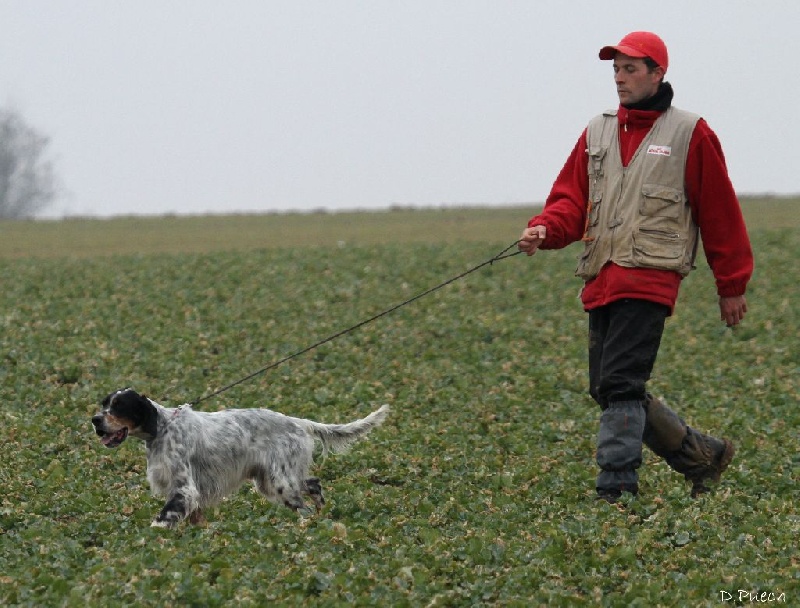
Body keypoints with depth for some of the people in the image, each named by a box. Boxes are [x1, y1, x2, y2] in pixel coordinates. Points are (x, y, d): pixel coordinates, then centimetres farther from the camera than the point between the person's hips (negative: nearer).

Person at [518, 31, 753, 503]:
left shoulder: (689, 134, 2)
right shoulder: (598, 133, 18)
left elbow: (720, 213, 5)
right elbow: (572, 198, 13)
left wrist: (732, 286, 7)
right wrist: (545, 229, -10)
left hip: (649, 279, -6)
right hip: (601, 282, 7)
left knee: (620, 385, -16)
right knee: (608, 391, 6)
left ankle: (617, 490, -13)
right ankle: (702, 455, 21)